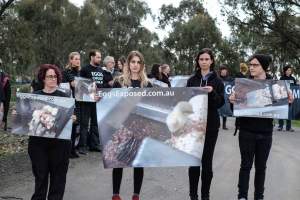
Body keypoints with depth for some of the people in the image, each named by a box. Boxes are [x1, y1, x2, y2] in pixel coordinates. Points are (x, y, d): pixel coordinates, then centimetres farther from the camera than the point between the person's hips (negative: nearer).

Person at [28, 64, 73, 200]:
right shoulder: (35, 96, 6)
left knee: (58, 174, 6)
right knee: (40, 174, 5)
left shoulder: (64, 97, 3)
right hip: (38, 142, 1)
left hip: (59, 142, 0)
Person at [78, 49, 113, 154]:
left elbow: (109, 83, 15)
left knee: (96, 122, 11)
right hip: (87, 100, -5)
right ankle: (82, 146, -1)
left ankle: (94, 144, 19)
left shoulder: (102, 71, 14)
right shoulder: (85, 70, -2)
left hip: (99, 100, 6)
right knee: (84, 123, -3)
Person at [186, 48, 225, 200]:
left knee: (207, 161, 1)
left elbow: (221, 103, -3)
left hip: (211, 124, -1)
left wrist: (212, 92, -20)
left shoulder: (217, 81, 3)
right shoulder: (192, 80, 7)